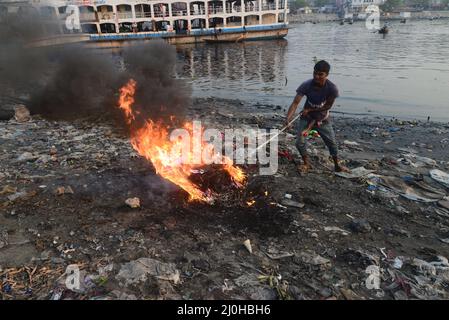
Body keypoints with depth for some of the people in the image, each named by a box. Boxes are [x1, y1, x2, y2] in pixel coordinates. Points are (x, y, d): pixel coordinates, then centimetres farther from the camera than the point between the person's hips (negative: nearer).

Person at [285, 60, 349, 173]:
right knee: (300, 142, -8)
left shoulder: (332, 88, -25)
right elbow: (295, 103, -33)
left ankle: (337, 165, 31)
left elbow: (328, 106, -15)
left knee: (332, 142, 7)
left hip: (323, 119, 0)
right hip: (306, 118, 0)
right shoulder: (306, 85, -26)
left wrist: (310, 110, -21)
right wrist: (288, 119, -47)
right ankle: (306, 163, 19)